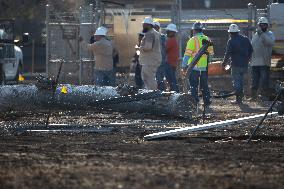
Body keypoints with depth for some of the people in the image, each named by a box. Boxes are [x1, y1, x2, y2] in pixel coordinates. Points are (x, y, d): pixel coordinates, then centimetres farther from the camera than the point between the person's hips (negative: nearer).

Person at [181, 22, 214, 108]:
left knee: (194, 86, 1)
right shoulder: (207, 40, 7)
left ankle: (195, 102, -2)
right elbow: (211, 54, 13)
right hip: (205, 67, 5)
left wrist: (183, 67, -9)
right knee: (204, 85, 15)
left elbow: (187, 54, -13)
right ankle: (207, 102, 16)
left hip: (194, 67, -5)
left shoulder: (193, 40, -10)